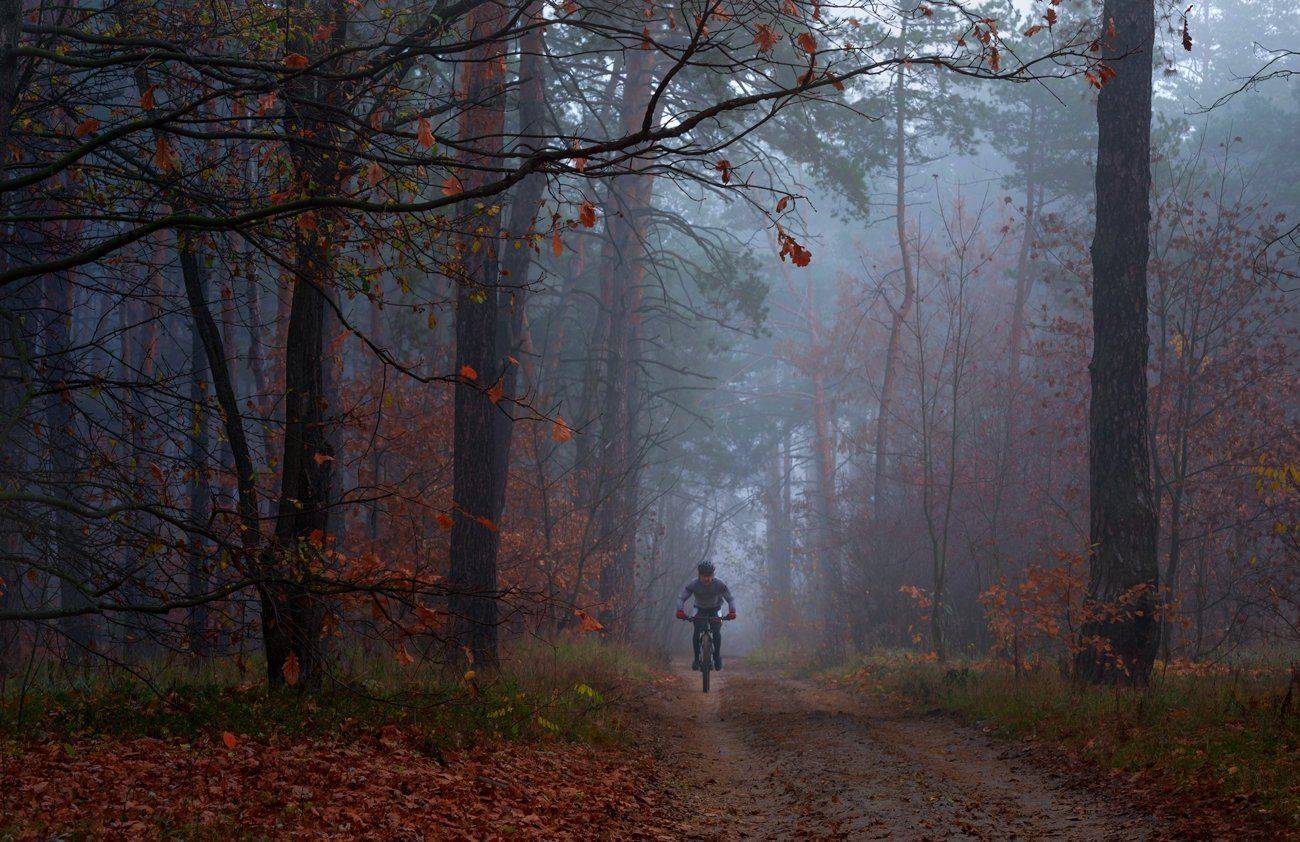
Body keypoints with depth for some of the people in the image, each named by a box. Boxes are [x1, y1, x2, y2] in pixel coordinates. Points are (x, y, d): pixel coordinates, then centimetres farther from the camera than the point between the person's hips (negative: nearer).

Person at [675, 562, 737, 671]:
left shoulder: (720, 584, -27)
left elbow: (730, 599, -25)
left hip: (715, 610, 0)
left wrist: (732, 611, -45)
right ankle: (696, 658, -7)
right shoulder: (692, 585, -26)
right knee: (697, 632, -22)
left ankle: (717, 656, 3)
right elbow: (682, 599, -27)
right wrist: (680, 611, -48)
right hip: (700, 610, 0)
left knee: (716, 632, -20)